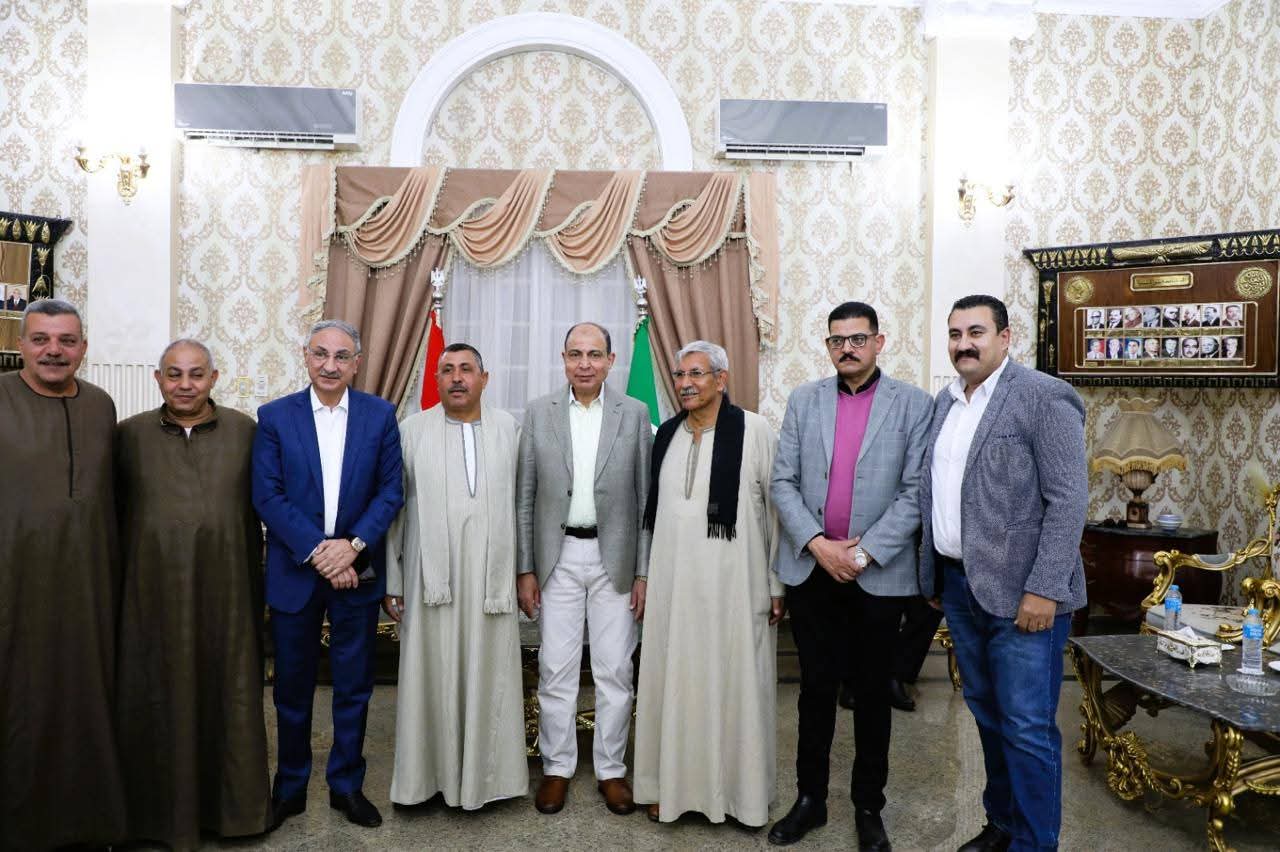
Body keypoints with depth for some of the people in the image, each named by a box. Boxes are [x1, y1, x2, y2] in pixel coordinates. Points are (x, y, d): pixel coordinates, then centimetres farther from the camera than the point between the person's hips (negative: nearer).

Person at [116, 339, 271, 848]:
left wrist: (255, 589, 3)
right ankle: (163, 809, 30)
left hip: (224, 588, 0)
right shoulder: (130, 434, 3)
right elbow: (117, 515, 5)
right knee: (158, 696, 10)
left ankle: (231, 803, 27)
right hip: (154, 590, 0)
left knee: (227, 690, 9)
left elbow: (253, 514, 4)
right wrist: (117, 589, 4)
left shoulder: (243, 431, 2)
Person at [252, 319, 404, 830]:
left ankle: (347, 785, 28)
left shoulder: (380, 415, 0)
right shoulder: (274, 417, -1)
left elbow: (391, 491, -2)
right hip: (294, 571, 0)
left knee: (354, 686, 11)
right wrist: (317, 551, -15)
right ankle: (289, 788, 31)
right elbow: (267, 496, -7)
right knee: (292, 688, 13)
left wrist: (353, 545, -15)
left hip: (358, 571, 0)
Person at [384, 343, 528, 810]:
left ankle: (485, 774, 25)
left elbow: (520, 503, 5)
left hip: (491, 577, 1)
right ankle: (429, 773, 25)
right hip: (431, 578, -1)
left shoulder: (509, 429, 5)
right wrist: (390, 581, 1)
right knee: (431, 676, 7)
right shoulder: (411, 430, 3)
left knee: (488, 677, 8)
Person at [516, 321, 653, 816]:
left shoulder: (634, 413, 1)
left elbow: (645, 498, 1)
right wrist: (524, 569, 0)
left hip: (615, 558, 0)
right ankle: (557, 767, 24)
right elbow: (524, 497, 3)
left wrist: (644, 572, -2)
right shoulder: (538, 413, 2)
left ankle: (610, 769, 24)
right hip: (558, 557, 0)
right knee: (555, 669, 7)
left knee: (615, 669, 7)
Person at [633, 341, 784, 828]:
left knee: (734, 683, 7)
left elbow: (777, 510, -5)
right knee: (674, 682, 12)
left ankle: (740, 788, 26)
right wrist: (643, 576, 12)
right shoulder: (666, 435, 7)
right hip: (674, 583, 4)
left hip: (733, 583, -4)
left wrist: (777, 586, -5)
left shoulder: (754, 431, -7)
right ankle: (673, 784, 28)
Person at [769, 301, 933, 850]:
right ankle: (809, 799, 28)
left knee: (872, 691, 12)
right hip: (811, 568, 2)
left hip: (880, 574, -2)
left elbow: (915, 492, -7)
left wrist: (864, 552, -14)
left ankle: (869, 807, 29)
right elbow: (783, 482, 1)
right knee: (816, 686, 12)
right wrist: (817, 544, -12)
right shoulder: (804, 400, 5)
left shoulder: (913, 405, -2)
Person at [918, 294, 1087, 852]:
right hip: (958, 584, 7)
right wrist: (933, 570, 10)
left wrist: (1044, 589, -18)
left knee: (1027, 727, 1)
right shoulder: (947, 400, 11)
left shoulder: (1044, 397, -11)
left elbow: (1069, 500, -15)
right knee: (987, 714, 18)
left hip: (1019, 590, -7)